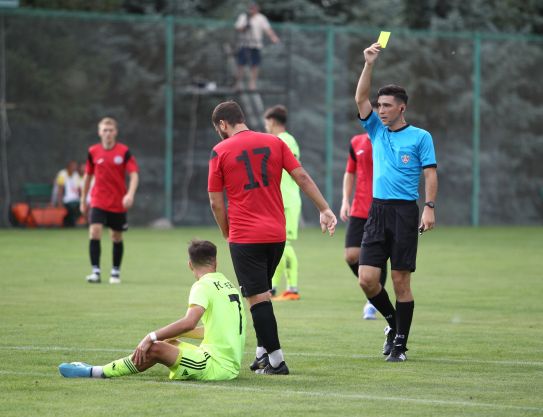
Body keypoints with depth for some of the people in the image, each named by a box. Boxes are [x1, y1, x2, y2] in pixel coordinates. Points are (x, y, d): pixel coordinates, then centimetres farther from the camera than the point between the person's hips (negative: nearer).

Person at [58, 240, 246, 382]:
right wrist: (175, 333, 27)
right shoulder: (227, 283, 18)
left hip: (218, 365, -9)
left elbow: (189, 322, -26)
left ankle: (96, 372, -12)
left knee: (156, 349, -18)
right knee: (169, 343, 15)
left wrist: (152, 337, -21)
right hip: (231, 365, 9)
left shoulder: (203, 286, -9)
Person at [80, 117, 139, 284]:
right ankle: (95, 271, -16)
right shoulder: (93, 152, 1)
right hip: (98, 201, 1)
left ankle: (115, 271, 26)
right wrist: (83, 199, 15)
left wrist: (130, 194, -26)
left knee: (117, 237, 10)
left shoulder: (124, 151, -6)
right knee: (94, 232, -17)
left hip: (118, 203, 0)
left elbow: (134, 175, -10)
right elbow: (88, 175, 12)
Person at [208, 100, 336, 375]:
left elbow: (216, 203, 0)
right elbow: (302, 177, 2)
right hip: (276, 234, 5)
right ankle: (263, 353, 18)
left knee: (257, 298, -2)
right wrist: (325, 209, 6)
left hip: (245, 237, -5)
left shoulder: (220, 152, -3)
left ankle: (276, 361, -5)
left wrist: (228, 234, 11)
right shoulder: (274, 143, 7)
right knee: (262, 293, 19)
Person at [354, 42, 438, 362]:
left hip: (405, 212, -4)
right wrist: (369, 64, -4)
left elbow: (431, 173, -3)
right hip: (377, 211, 4)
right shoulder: (377, 130, 13)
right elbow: (360, 98, 4)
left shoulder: (420, 137, 1)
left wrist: (430, 207, -14)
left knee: (401, 281, -2)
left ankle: (400, 343, 6)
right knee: (367, 279, -4)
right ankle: (392, 321, 21)